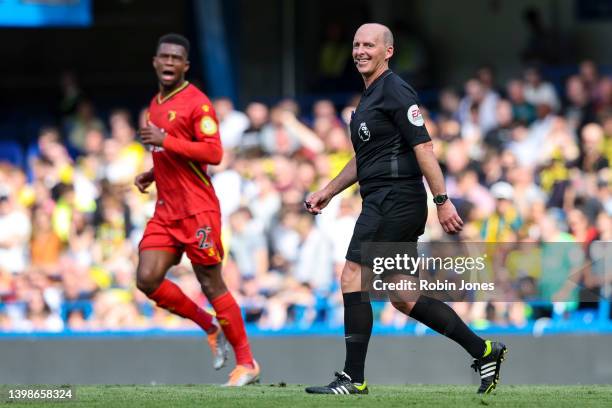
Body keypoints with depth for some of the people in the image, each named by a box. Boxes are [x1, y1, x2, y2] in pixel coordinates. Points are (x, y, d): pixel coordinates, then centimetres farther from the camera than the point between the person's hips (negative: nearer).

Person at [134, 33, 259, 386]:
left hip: (198, 210, -7)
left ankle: (247, 363, 8)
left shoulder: (197, 103, -10)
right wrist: (152, 175, 12)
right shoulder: (155, 105, 16)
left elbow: (213, 153, -20)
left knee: (211, 284, -3)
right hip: (166, 210, 7)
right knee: (147, 280, -6)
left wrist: (165, 141, -22)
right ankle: (209, 326, 14)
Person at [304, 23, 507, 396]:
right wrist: (327, 192, 27)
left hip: (393, 202, -10)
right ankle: (484, 350, 13)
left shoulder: (394, 91, -10)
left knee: (353, 278, -11)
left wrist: (443, 201, -21)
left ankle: (354, 377, -9)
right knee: (402, 297, 9)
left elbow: (423, 147, -17)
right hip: (383, 203, 10)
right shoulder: (371, 96, 20)